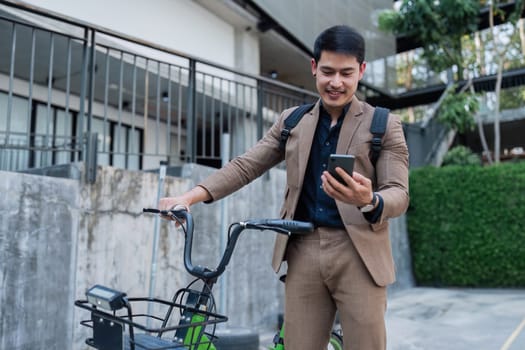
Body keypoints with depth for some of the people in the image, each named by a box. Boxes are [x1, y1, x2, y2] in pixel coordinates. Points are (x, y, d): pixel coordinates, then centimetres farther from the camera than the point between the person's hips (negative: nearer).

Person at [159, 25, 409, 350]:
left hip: (358, 254, -2)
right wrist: (189, 197, -7)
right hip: (304, 252, 3)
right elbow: (246, 166, 6)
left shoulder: (385, 125, 1)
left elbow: (399, 193, -5)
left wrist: (369, 200, -29)